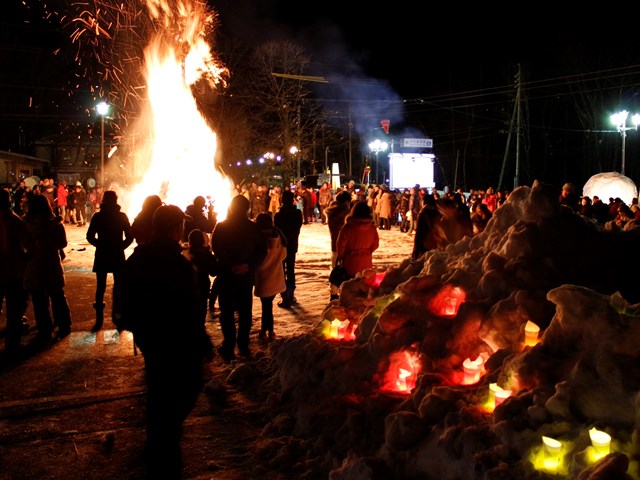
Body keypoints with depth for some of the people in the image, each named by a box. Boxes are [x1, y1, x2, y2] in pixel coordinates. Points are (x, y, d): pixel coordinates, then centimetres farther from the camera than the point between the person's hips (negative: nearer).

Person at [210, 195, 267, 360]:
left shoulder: (221, 227, -10)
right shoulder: (253, 227, -4)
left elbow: (216, 249, -12)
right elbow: (261, 250, -4)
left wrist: (230, 266, -9)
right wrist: (248, 265, -10)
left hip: (226, 275, -2)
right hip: (246, 275, 2)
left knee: (227, 311, 7)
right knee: (245, 311, 15)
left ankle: (229, 347, 7)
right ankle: (243, 345, 19)